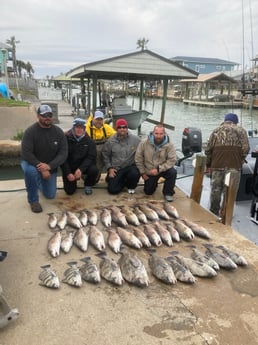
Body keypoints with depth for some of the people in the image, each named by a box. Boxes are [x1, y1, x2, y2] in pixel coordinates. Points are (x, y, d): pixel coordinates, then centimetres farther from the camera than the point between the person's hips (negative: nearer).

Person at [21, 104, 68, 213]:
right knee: (30, 171, -39)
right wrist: (41, 169, -31)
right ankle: (33, 200, -14)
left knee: (50, 195, 6)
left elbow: (63, 153, -16)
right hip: (32, 163, -3)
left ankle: (40, 182, 42)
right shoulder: (30, 131, -21)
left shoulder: (58, 131, -12)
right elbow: (26, 154, -25)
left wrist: (49, 166, -30)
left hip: (50, 167, 3)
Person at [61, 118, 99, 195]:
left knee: (94, 170, -31)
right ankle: (74, 180, 28)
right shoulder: (66, 138, -10)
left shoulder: (89, 140, -6)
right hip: (69, 167, -1)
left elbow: (91, 157, -12)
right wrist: (68, 173, -18)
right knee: (69, 191, -9)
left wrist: (80, 169, -27)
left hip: (83, 166, 1)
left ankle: (88, 185, 3)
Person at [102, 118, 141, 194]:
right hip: (116, 169, 1)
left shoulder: (136, 139, -6)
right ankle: (122, 181, 24)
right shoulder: (111, 141, -4)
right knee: (113, 190, -11)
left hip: (131, 166, 0)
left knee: (135, 174, -34)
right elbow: (105, 155, 6)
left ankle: (131, 186, 3)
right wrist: (110, 168, -2)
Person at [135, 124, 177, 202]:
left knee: (173, 172, -32)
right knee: (148, 192, 7)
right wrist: (143, 172, -7)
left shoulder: (169, 145, -19)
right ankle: (153, 183, 43)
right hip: (149, 172, 1)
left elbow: (172, 160, -22)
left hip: (163, 169, -1)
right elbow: (138, 158, -9)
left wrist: (158, 169, -29)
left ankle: (168, 193, -8)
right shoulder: (144, 143, -17)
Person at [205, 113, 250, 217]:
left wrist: (208, 164, 16)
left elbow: (208, 149, 9)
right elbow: (246, 148, -3)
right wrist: (240, 160, 11)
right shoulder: (241, 130, 9)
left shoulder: (216, 130, 16)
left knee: (216, 189, 10)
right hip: (234, 165, -2)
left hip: (217, 164, 3)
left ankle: (214, 211, 20)